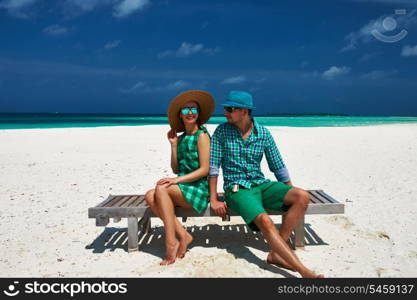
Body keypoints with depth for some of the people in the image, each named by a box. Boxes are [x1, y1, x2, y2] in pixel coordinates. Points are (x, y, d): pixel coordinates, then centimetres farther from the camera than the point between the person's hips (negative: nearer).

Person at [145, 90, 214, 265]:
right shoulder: (182, 137, 14)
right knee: (150, 196, -18)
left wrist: (176, 180, -19)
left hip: (199, 189, -7)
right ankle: (183, 235, -14)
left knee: (161, 189, -28)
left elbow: (204, 170, -13)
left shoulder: (202, 135, -6)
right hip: (183, 188, 7)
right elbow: (176, 169, 12)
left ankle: (171, 244, -24)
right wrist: (173, 144, 2)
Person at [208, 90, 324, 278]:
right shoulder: (222, 132, -3)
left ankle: (276, 253, -17)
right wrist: (214, 200, -8)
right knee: (265, 220, -30)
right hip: (237, 189, -4)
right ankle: (303, 271, -27)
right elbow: (213, 166, -4)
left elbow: (278, 167, 9)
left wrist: (291, 195, 11)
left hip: (260, 184, 4)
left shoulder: (264, 133, 2)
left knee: (302, 197, -18)